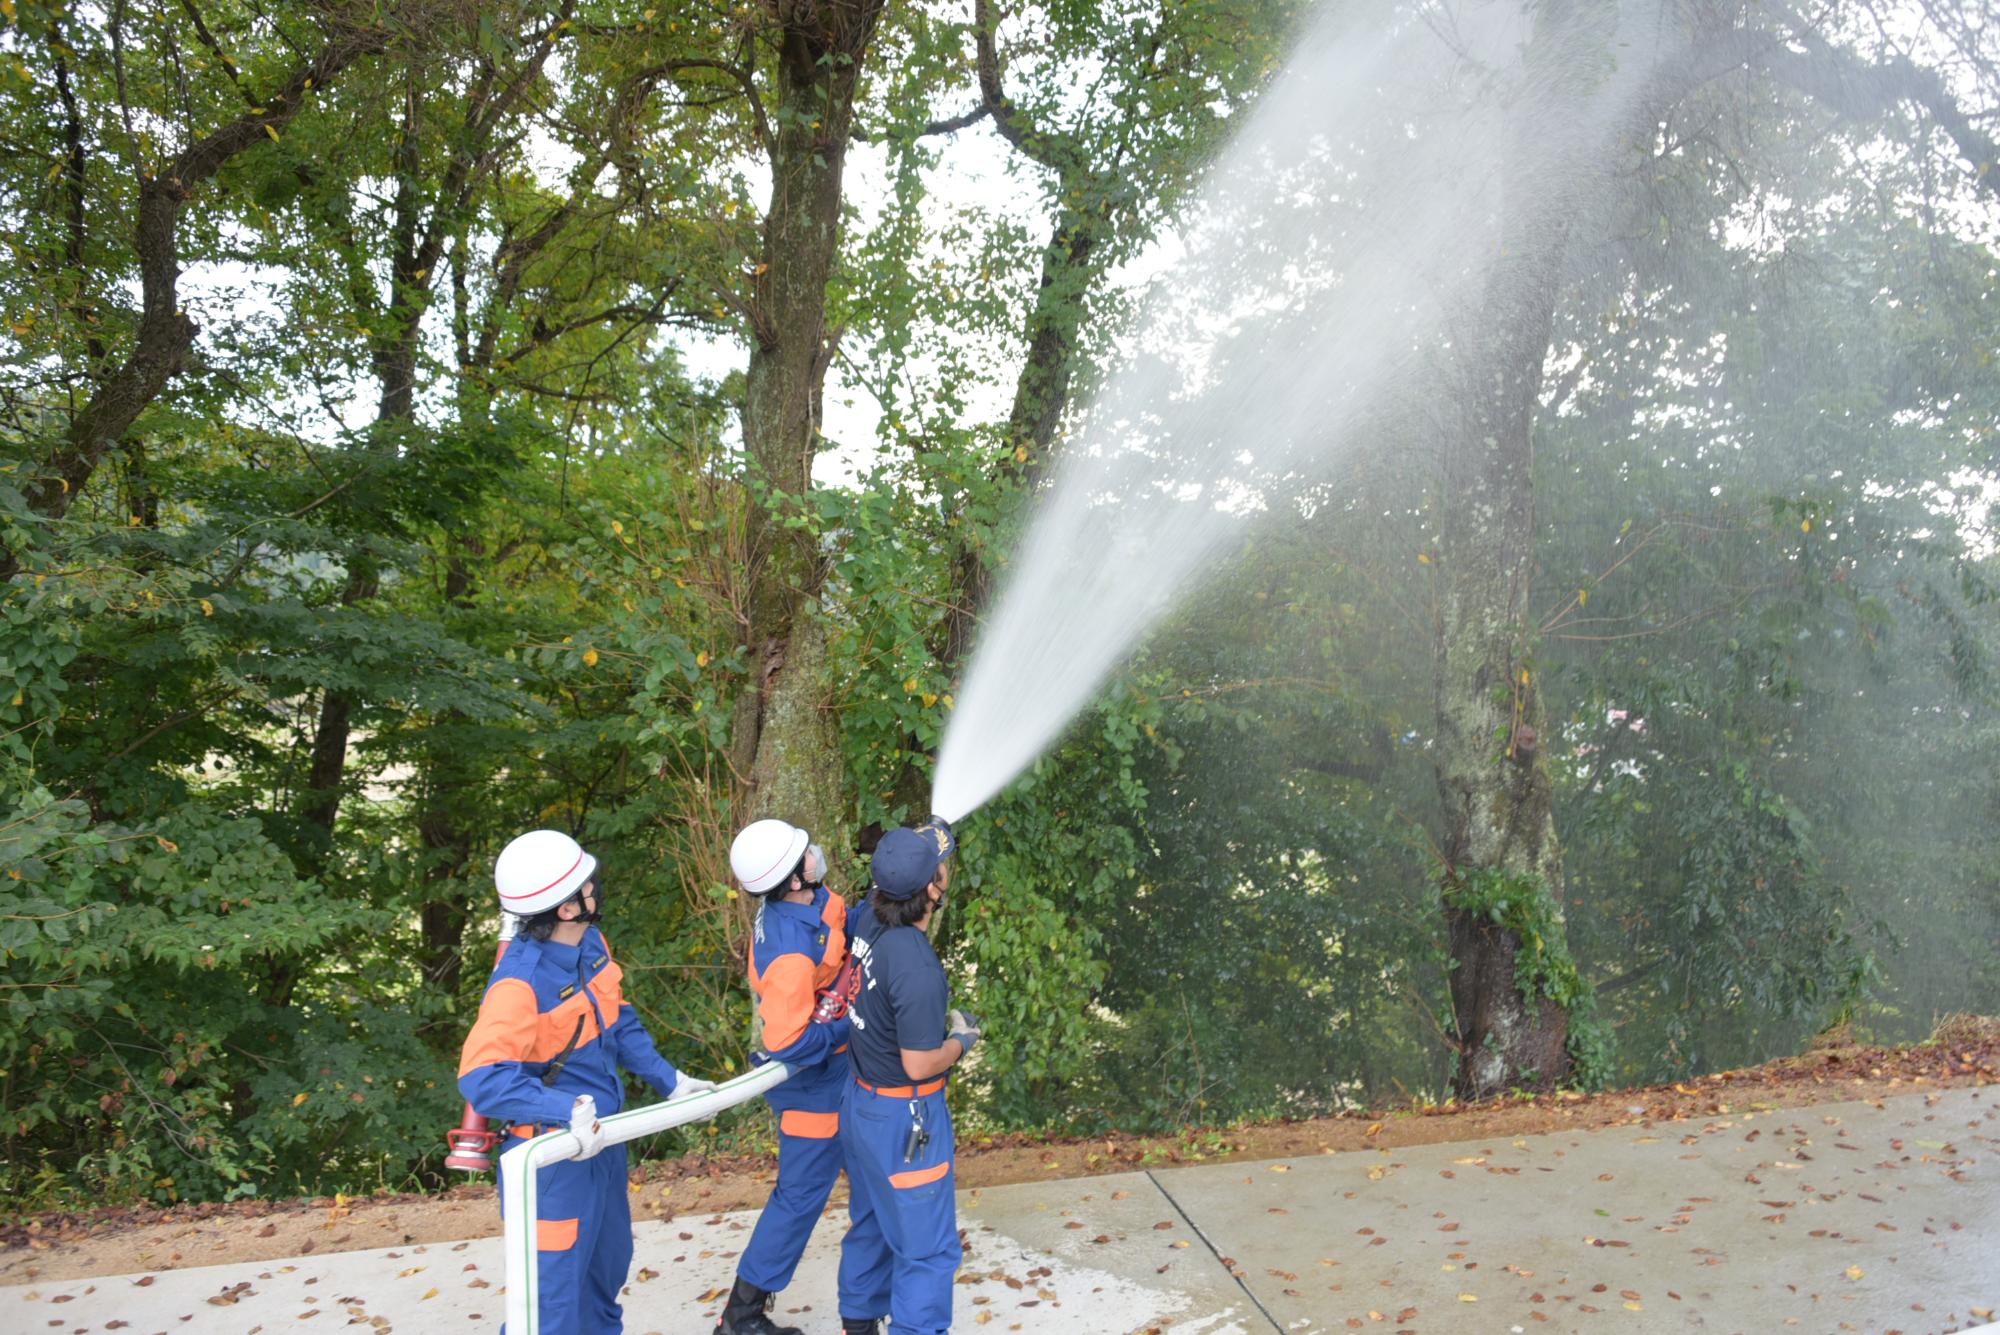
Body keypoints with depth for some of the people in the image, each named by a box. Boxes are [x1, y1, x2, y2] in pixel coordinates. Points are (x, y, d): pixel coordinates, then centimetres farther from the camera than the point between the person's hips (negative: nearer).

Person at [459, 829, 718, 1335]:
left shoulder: (591, 943, -3)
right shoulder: (520, 982, -28)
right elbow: (482, 1076, -34)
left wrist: (669, 1080, 7)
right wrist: (568, 1111, -42)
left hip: (601, 1137, 8)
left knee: (609, 1261, 27)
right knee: (554, 1293, 1)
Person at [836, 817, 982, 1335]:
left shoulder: (869, 919, -8)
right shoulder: (917, 968, -31)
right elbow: (919, 1066, -26)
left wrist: (930, 839, 17)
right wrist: (962, 1040, -8)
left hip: (861, 1102, 9)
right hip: (903, 1118, -9)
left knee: (871, 1225, 26)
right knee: (926, 1248, 4)